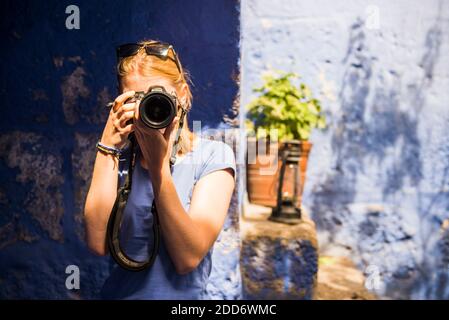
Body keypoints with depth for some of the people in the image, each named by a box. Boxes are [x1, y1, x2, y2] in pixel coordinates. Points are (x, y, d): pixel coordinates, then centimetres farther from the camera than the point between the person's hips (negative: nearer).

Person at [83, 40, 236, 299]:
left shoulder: (213, 156, -6)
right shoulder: (121, 156, 2)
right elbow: (99, 244, -11)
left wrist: (159, 166, -22)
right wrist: (108, 149, -13)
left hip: (184, 292, -2)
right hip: (118, 291, 2)